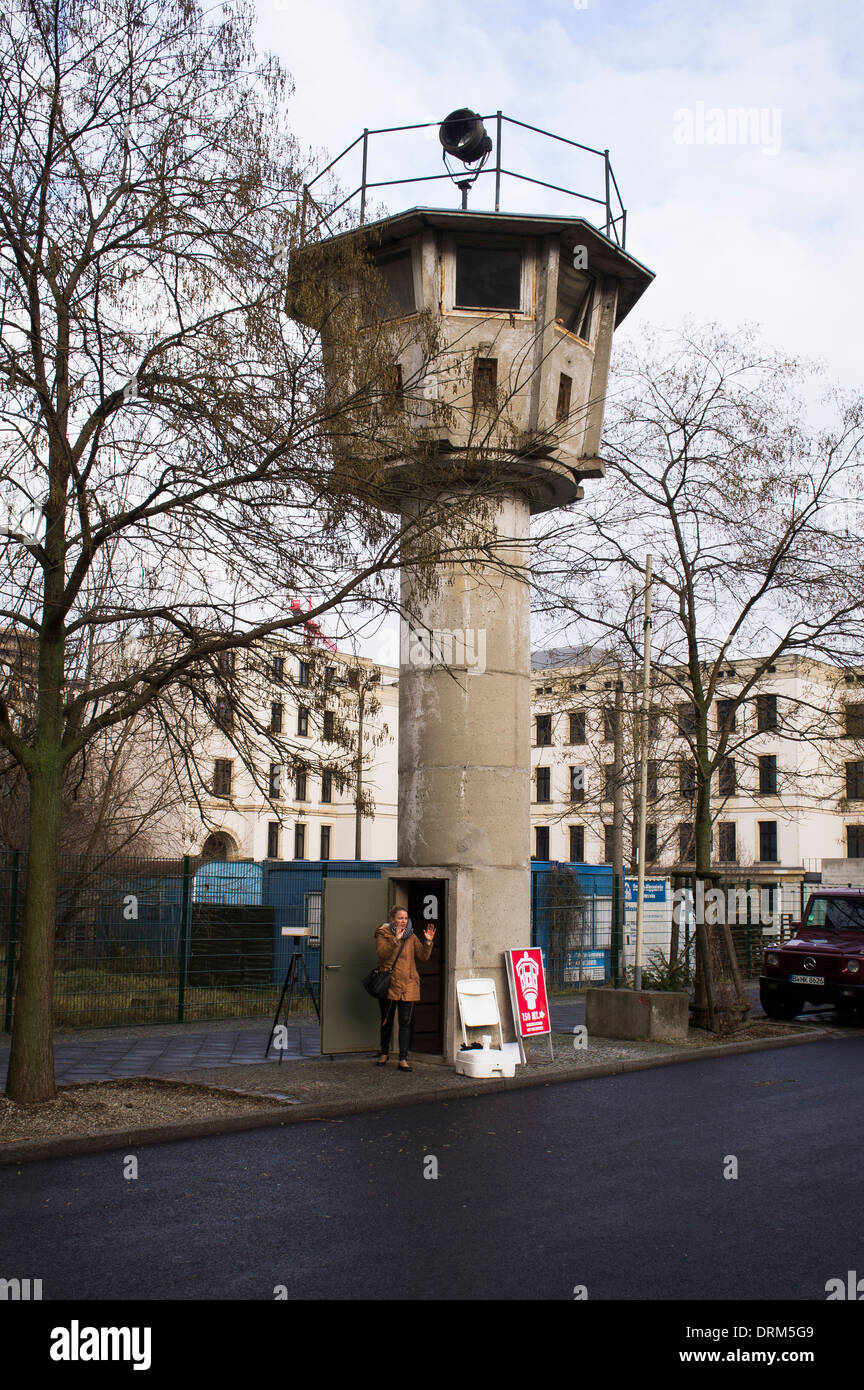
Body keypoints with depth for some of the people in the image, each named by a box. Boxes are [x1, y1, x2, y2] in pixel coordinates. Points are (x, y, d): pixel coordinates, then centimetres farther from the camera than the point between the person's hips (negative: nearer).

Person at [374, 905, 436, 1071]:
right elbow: (382, 953, -18)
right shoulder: (383, 934, 0)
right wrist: (395, 940, -30)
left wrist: (428, 942, -11)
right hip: (388, 985, -2)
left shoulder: (411, 937, 11)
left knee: (406, 1023, -4)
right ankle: (384, 1054, 28)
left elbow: (423, 956, 4)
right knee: (386, 1021, 10)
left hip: (408, 985, 2)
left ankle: (403, 1059, -3)